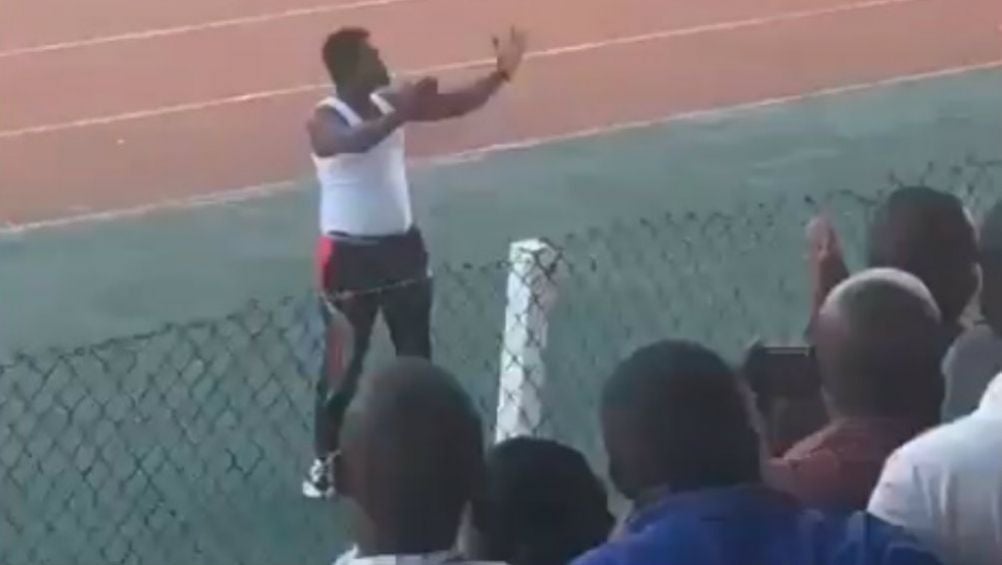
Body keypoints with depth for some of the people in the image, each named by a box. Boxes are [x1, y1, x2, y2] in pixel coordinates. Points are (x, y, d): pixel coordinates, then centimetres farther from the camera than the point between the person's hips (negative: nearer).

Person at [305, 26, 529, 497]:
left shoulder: (389, 102, 2)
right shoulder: (325, 121, -19)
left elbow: (454, 105, 7)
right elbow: (356, 141, -42)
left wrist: (501, 73, -4)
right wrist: (401, 114, -55)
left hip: (401, 244, 7)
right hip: (351, 255, -7)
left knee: (416, 351, 16)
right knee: (344, 363, 0)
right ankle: (325, 460, 13)